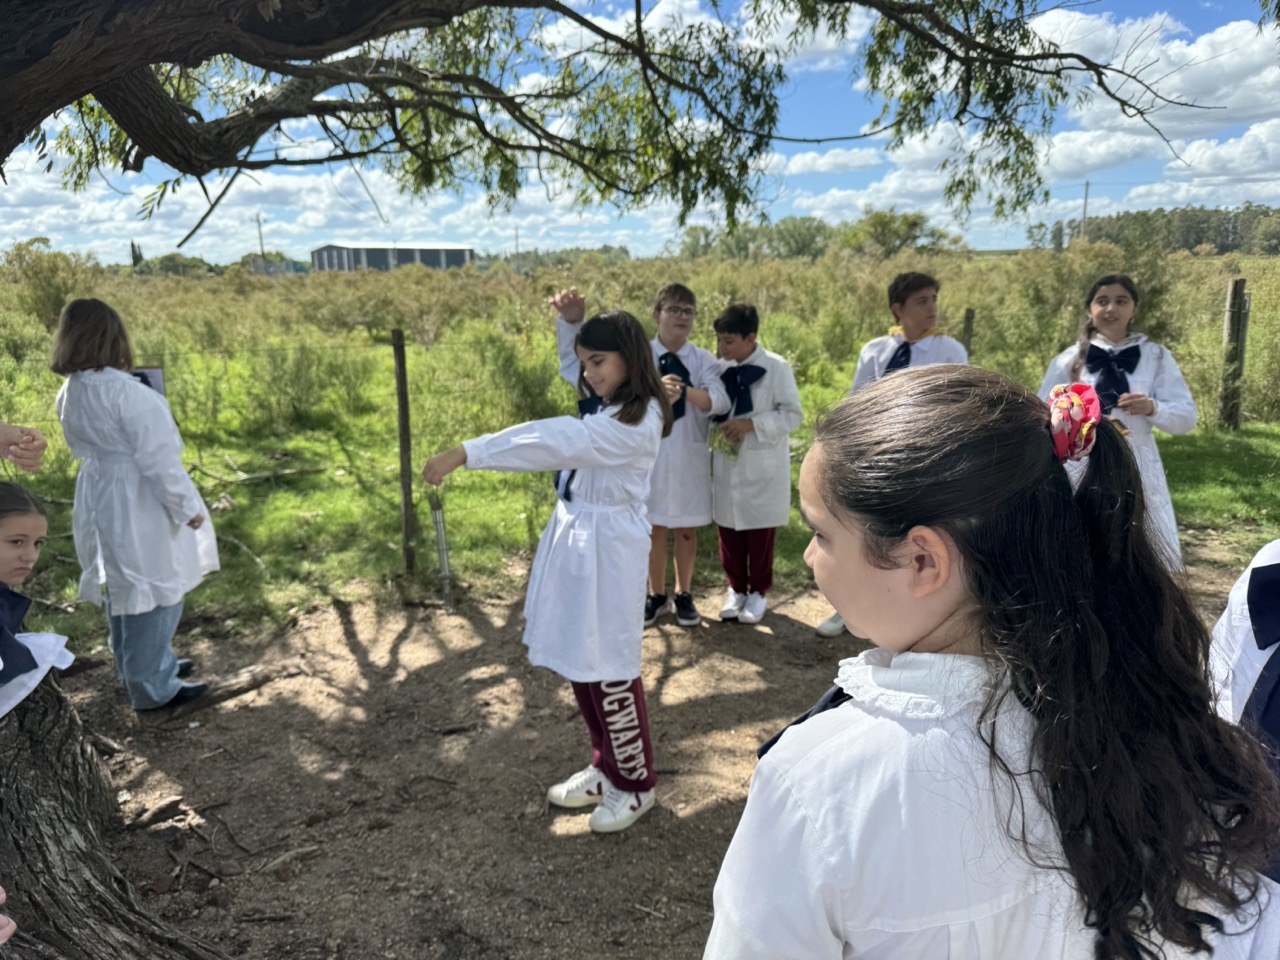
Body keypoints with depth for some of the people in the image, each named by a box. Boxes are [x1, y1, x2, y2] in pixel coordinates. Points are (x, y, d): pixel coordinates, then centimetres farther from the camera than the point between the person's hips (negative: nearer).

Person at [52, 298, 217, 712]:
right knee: (153, 592, 4)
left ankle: (139, 668, 38)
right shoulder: (125, 391, -23)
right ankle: (152, 688, 16)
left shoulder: (68, 395, 3)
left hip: (98, 499, 9)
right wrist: (186, 506, -13)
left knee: (121, 589, 21)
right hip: (138, 503, -9)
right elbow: (157, 457, -22)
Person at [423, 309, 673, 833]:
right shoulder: (604, 407, 8)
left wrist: (465, 453, -34)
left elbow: (553, 442, -29)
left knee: (609, 671, 3)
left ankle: (634, 782, 23)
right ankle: (605, 768, 34)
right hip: (573, 538, 9)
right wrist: (572, 318, 12)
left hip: (608, 549, -9)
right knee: (580, 664, 15)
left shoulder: (636, 423, -20)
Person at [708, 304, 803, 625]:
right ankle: (736, 587, 29)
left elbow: (793, 415, -11)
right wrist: (716, 426, -7)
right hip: (726, 463, 4)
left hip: (761, 465, -4)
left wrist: (752, 424, -21)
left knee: (759, 532, 10)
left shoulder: (777, 368, -12)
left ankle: (758, 591, 26)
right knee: (728, 529, 11)